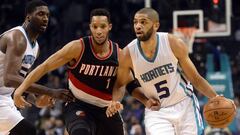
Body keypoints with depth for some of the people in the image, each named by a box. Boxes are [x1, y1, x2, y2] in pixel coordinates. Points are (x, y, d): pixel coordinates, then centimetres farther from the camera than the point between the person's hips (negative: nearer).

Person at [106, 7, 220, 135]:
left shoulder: (174, 44, -14)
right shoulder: (128, 53, -14)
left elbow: (195, 78, -4)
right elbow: (120, 84, 2)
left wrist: (216, 98, -16)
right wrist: (115, 102, -18)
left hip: (185, 106, 1)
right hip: (156, 112, -1)